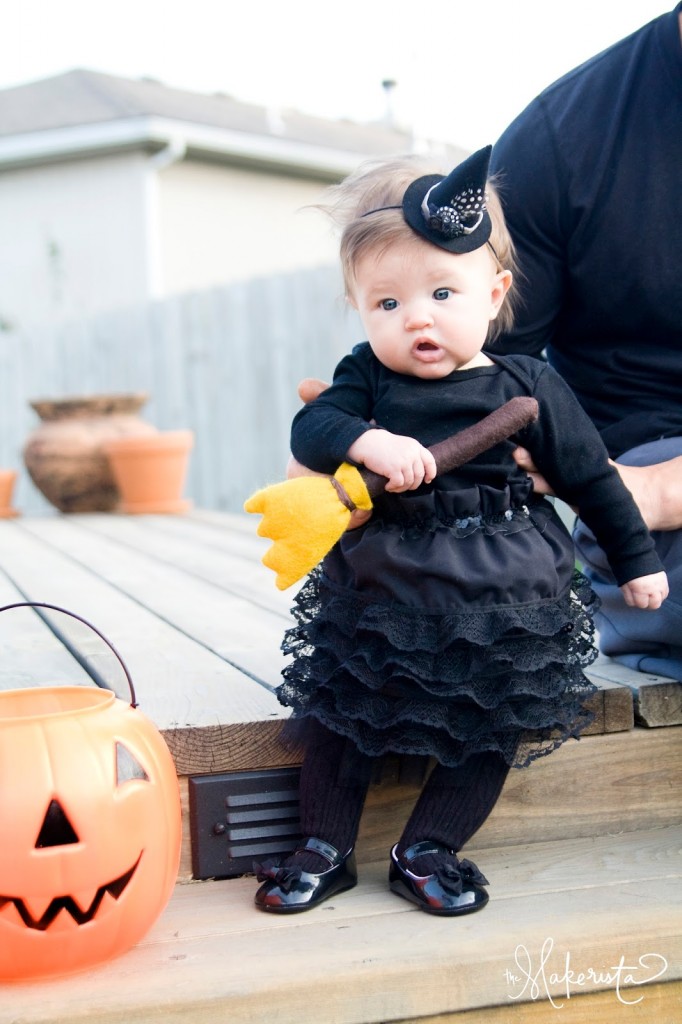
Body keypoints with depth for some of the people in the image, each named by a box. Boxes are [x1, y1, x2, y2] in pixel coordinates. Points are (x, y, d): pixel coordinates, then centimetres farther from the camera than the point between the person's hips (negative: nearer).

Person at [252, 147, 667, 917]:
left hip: (498, 600, 0)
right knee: (339, 711, 7)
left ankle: (426, 851, 23)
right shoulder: (367, 377, -1)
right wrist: (368, 442, -35)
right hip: (381, 587, 1)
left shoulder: (526, 388, -3)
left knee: (489, 725, 6)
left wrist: (636, 561, 11)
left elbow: (590, 477, 5)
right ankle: (325, 849, 24)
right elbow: (311, 428, -15)